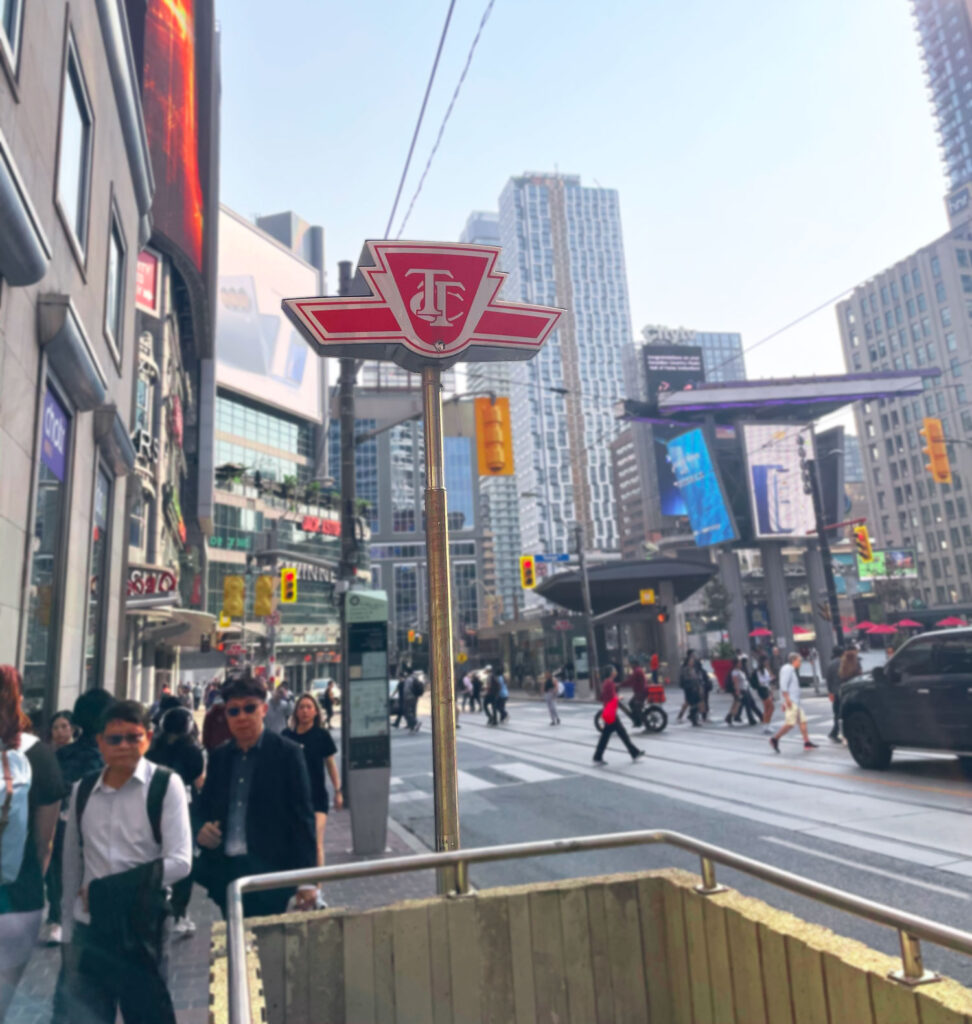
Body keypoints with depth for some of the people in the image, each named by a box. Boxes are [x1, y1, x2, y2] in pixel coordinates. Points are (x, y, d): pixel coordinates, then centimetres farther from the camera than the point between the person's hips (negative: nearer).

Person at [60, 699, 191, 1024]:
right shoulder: (82, 790, 4)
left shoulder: (165, 785, -10)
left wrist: (105, 889, -14)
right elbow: (72, 863, 11)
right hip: (89, 926, 4)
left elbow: (180, 862, -14)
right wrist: (67, 926, 12)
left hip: (142, 926, -3)